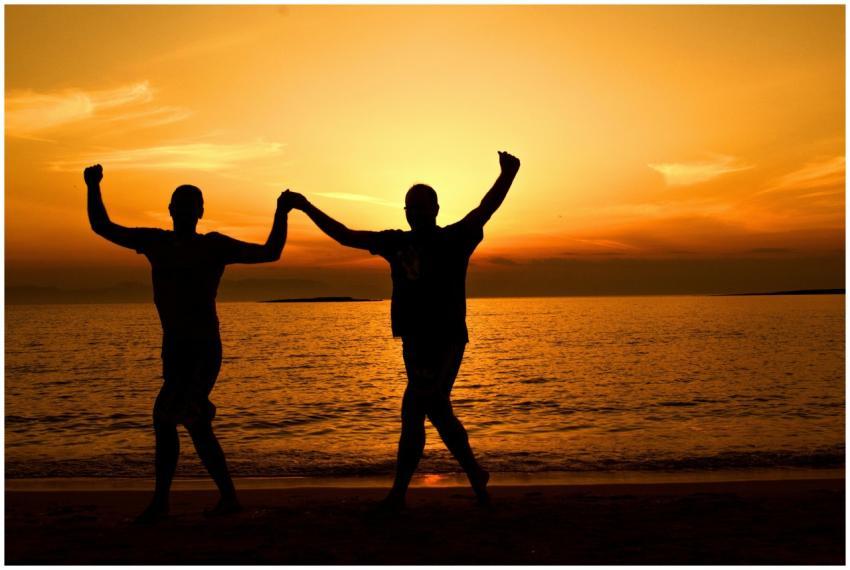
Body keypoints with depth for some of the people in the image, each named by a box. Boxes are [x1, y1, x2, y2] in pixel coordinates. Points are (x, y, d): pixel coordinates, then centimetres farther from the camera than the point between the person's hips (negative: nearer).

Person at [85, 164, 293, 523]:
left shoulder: (214, 245, -4)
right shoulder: (155, 242, 8)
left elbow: (269, 253, -5)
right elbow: (102, 227, 14)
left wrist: (281, 215, -14)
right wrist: (93, 188, 3)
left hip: (203, 348, -6)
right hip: (174, 346, 6)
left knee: (165, 416, -13)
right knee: (194, 423, 10)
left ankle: (160, 501, 1)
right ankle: (228, 498, 21)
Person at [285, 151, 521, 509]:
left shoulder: (454, 239, -4)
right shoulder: (396, 242, 9)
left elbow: (485, 211, -18)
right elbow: (345, 236, 12)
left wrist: (506, 174, -33)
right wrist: (307, 208, 10)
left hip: (446, 341, -6)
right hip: (413, 342, 6)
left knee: (413, 413, -9)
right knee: (436, 412, 14)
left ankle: (399, 492, 1)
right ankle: (475, 476, 30)